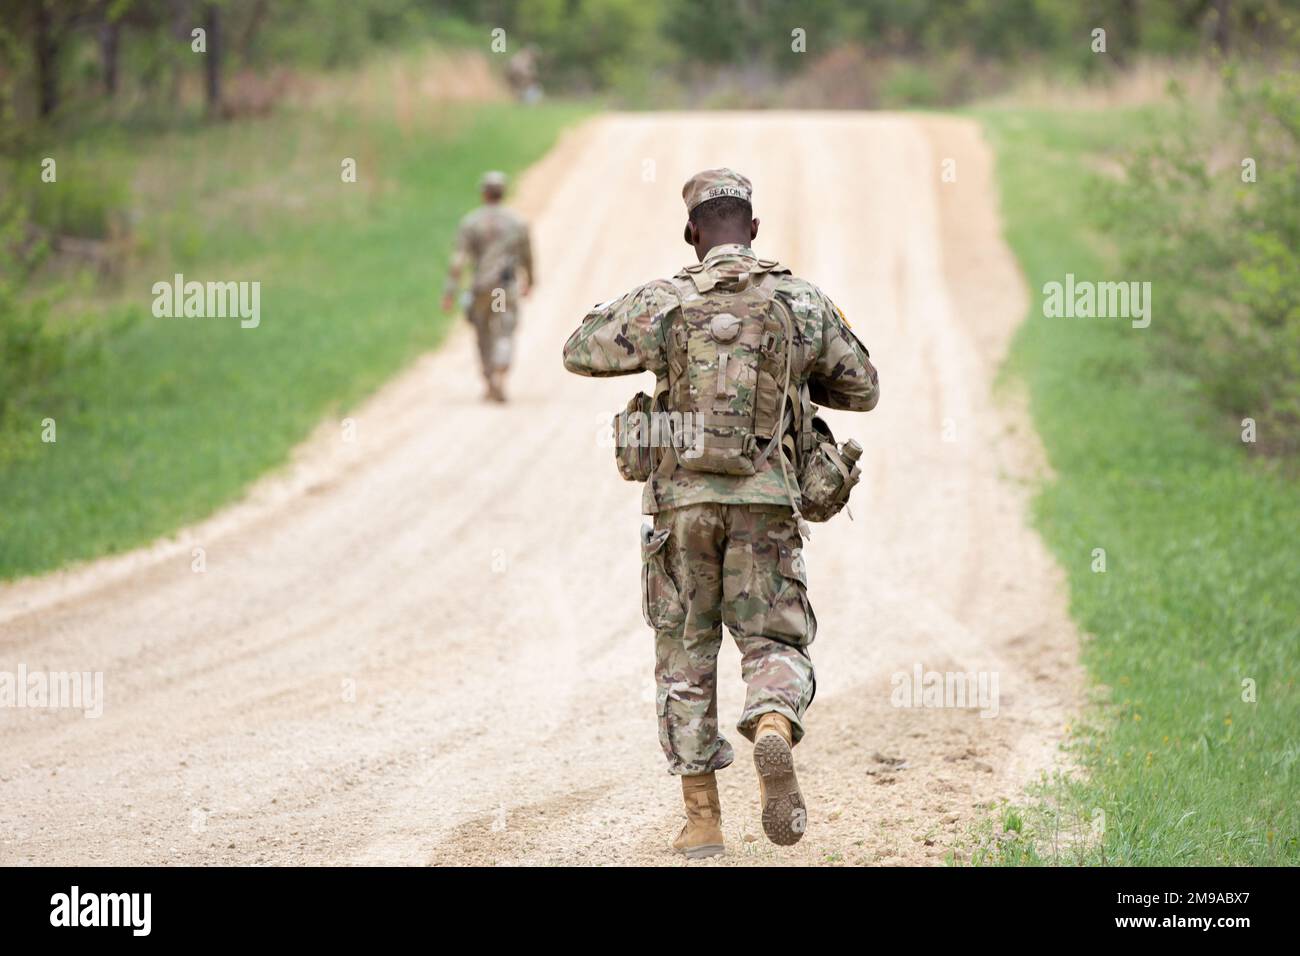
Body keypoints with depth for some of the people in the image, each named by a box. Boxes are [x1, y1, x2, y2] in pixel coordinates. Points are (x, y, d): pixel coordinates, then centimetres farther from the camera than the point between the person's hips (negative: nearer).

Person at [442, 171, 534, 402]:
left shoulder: (470, 222, -3)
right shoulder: (517, 222, 0)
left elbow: (459, 259, -8)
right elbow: (527, 255, 12)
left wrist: (450, 291, -8)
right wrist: (529, 279, 29)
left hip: (480, 287, 1)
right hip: (507, 286, -1)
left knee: (484, 337, 15)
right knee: (505, 334, -5)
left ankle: (490, 385, 23)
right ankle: (499, 377, -28)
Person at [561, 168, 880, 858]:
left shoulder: (664, 303, -3)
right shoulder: (803, 304, 2)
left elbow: (581, 352, 10)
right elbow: (862, 389, 14)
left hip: (683, 500, 0)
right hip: (766, 502, 0)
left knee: (686, 657, 10)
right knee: (775, 644, 8)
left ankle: (702, 820, 9)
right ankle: (774, 732, -27)